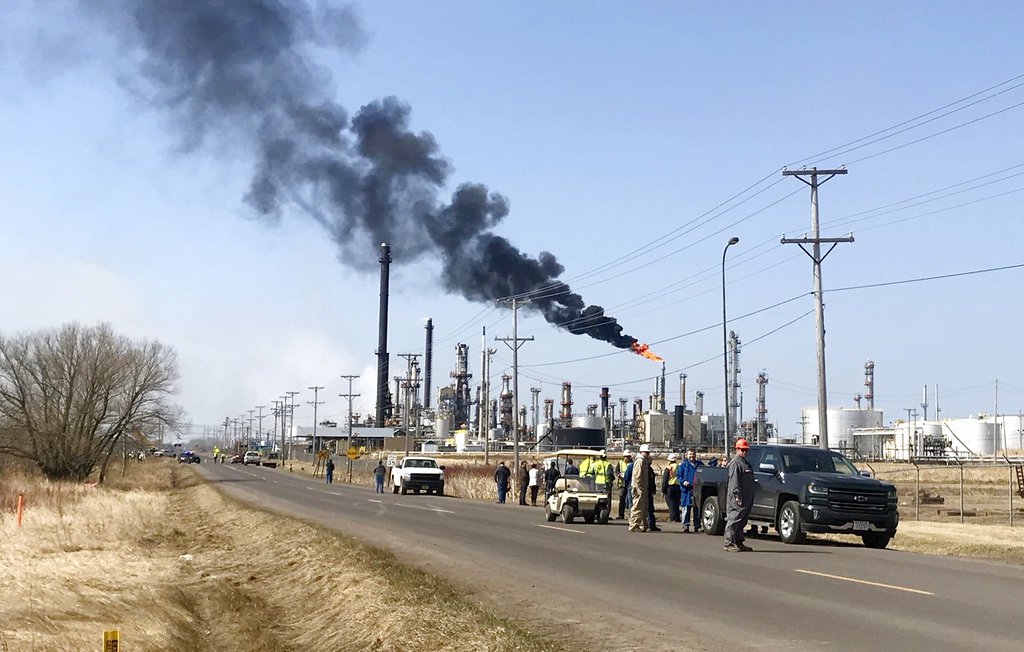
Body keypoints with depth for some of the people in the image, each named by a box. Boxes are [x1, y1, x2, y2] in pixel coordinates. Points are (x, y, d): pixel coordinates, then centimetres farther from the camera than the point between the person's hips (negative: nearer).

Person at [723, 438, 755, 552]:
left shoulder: (745, 462, 22)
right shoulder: (735, 463, -9)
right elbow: (734, 481, -17)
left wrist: (751, 498, 22)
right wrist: (737, 495, -23)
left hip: (747, 498, 10)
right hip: (737, 497, -10)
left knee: (742, 521, 12)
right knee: (734, 520, -9)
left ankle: (739, 543, 17)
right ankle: (729, 543, -8)